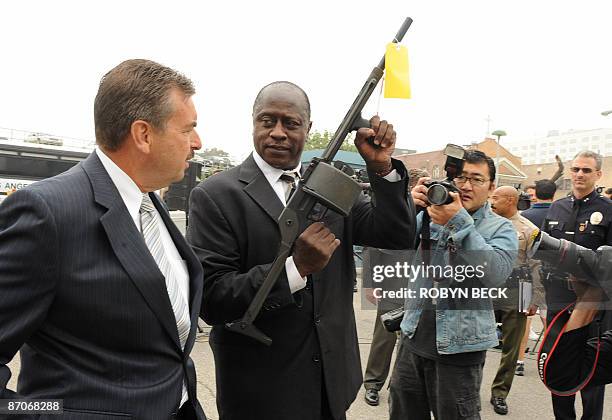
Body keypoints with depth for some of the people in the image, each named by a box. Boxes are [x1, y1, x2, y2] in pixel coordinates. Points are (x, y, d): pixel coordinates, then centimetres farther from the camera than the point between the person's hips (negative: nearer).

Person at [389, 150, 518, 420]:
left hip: (458, 348, -3)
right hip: (413, 338, 3)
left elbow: (495, 274, -20)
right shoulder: (431, 213, 5)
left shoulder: (500, 228, -2)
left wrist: (459, 222, -27)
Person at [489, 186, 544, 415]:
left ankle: (499, 393, 23)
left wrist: (535, 301, -7)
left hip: (515, 299, -2)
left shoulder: (529, 230, -3)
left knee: (510, 349, 8)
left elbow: (537, 267, -4)